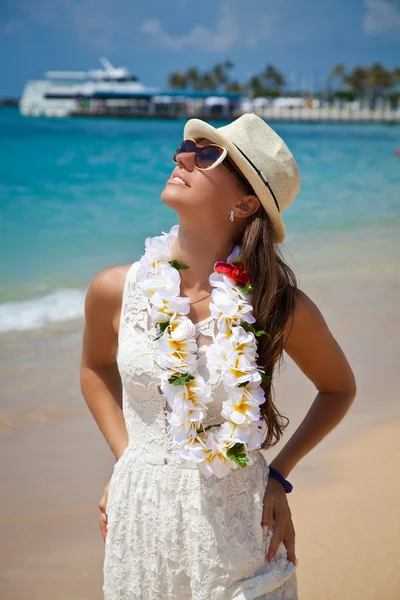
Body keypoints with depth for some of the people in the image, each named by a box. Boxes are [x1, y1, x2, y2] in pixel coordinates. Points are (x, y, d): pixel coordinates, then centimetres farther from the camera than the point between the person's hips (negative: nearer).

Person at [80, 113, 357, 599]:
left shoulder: (279, 305, -13)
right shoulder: (115, 290, -7)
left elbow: (338, 388, 5)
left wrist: (279, 475, -1)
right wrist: (125, 459, 6)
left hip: (237, 521, -2)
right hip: (141, 515, 2)